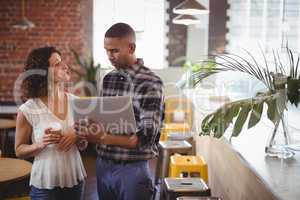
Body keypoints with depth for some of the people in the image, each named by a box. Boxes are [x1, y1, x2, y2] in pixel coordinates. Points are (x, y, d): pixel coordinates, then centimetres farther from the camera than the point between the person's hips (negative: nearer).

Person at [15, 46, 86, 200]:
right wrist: (40, 144, -20)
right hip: (45, 184, -4)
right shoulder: (28, 110, -14)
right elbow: (19, 150, -3)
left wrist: (77, 136, -14)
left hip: (75, 179, 4)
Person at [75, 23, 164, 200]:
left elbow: (146, 138, -19)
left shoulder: (151, 84, -13)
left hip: (132, 170, -6)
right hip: (103, 166, 6)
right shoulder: (108, 79, 7)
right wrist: (89, 133, -7)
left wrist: (104, 138, -30)